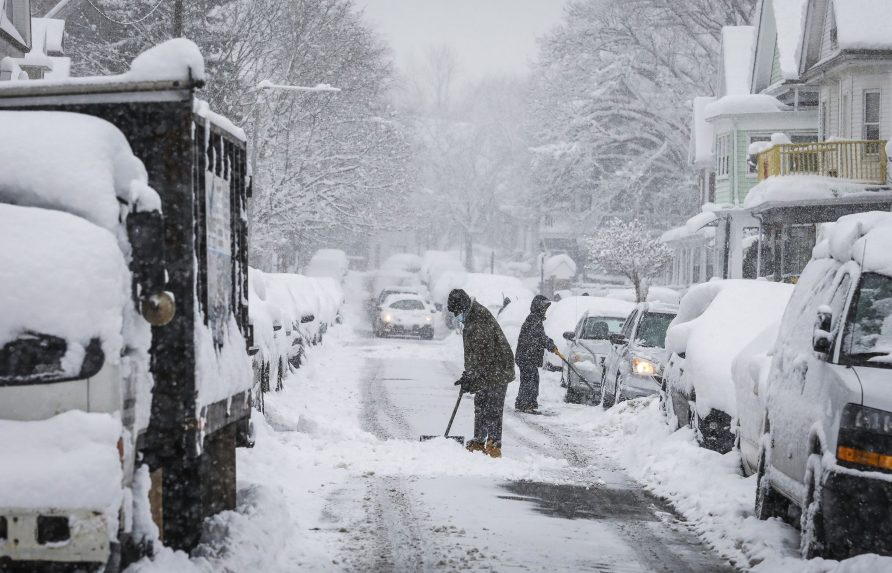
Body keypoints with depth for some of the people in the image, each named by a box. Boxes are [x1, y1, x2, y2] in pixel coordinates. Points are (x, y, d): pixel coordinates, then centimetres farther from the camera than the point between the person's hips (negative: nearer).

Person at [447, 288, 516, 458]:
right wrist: (468, 373, 17)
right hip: (484, 372, 10)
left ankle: (494, 445, -7)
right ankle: (478, 443, 19)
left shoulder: (481, 318, -21)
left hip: (498, 369, -10)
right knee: (480, 406, 13)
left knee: (493, 409, -9)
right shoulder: (468, 318, 11)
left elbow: (483, 353, -24)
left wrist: (471, 376, -21)